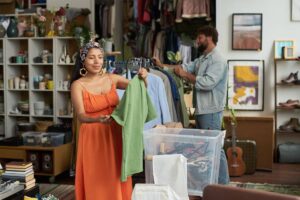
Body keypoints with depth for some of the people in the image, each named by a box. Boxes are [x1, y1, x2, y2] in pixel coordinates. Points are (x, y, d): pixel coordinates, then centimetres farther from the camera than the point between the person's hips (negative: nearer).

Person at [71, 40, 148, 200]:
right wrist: (98, 119, -37)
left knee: (117, 180, 9)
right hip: (92, 138, -3)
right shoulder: (78, 85, -8)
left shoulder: (112, 79, 4)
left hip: (115, 135, 4)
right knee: (95, 182, 2)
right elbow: (81, 116, -18)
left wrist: (143, 78, -20)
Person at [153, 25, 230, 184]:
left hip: (211, 111, -10)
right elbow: (185, 67, 12)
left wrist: (186, 75, -18)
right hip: (201, 110, 10)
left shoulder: (217, 60, -14)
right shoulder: (201, 59, 18)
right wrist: (162, 66, 4)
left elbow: (207, 82, -26)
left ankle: (222, 184, 3)